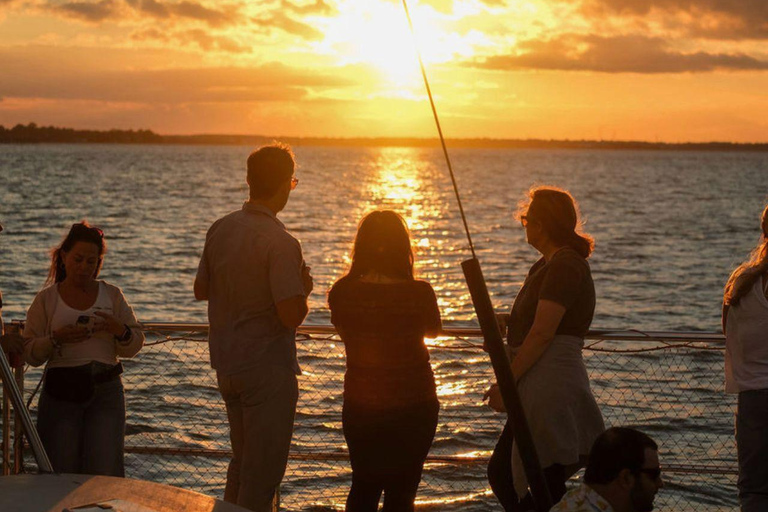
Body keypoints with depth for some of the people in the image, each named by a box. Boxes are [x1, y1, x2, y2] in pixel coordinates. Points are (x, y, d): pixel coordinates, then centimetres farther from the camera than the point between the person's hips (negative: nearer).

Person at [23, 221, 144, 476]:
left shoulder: (112, 295, 10)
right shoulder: (46, 299, 6)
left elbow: (134, 346, 9)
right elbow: (30, 354, 0)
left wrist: (120, 330, -12)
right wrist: (56, 339, -18)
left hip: (106, 390, 1)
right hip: (61, 390, -1)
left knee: (103, 470, -9)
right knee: (61, 471, -2)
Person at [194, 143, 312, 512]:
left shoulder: (220, 229, 3)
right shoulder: (280, 243, -20)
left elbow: (201, 290, 13)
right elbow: (291, 316, -23)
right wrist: (304, 289, -4)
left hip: (226, 365, 7)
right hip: (267, 370, -7)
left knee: (242, 460, 22)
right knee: (262, 471, 2)